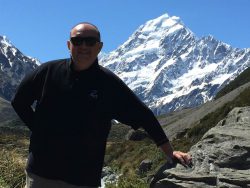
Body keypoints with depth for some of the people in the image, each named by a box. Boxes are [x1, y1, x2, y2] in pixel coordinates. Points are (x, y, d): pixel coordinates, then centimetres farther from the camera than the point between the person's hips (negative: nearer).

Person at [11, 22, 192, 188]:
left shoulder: (109, 83, -4)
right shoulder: (48, 71, -2)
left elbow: (144, 116, 1)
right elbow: (19, 102, 12)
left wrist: (169, 151, 2)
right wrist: (39, 129, 4)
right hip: (41, 173, 1)